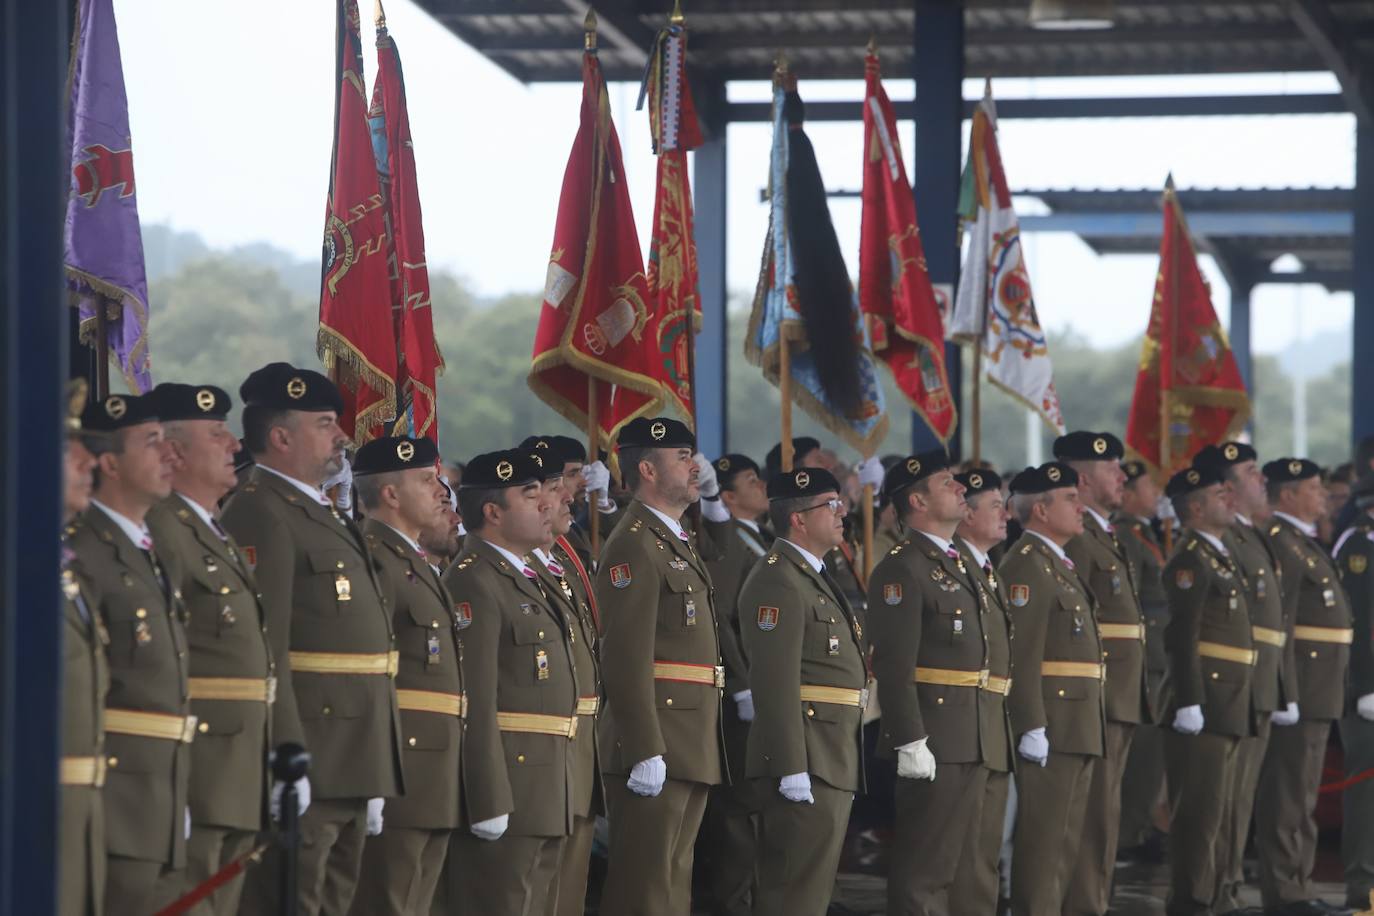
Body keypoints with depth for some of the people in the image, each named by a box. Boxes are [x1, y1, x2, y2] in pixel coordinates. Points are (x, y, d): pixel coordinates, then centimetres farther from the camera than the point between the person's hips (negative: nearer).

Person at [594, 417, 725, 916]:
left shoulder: (679, 543, 19)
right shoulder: (634, 547, -13)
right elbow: (627, 659, -20)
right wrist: (645, 753, -24)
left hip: (693, 749, 10)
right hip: (657, 747, -10)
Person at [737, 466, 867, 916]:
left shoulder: (813, 576, 19)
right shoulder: (778, 581, -15)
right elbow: (775, 681, -22)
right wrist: (792, 769, -26)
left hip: (832, 761, 11)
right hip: (807, 761, -11)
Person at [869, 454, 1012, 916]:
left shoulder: (963, 562, 20)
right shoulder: (902, 569, -10)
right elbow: (895, 664, -18)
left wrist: (998, 737, 20)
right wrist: (910, 741, -24)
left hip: (981, 742, 9)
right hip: (938, 745, -9)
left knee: (971, 870, 13)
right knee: (925, 873, -7)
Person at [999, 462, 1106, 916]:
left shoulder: (1058, 563, 19)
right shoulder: (1026, 564, -13)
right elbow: (1022, 654, -21)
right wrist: (1031, 727, -25)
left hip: (1078, 727, 10)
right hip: (1050, 728, -10)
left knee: (1067, 840, 13)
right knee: (1042, 840, -7)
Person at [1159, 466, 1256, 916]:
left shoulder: (1220, 556, 18)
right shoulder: (1191, 560, -12)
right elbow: (1182, 636, -19)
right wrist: (1188, 703, -24)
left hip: (1229, 706, 10)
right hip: (1205, 705, -10)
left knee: (1217, 813, 14)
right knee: (1199, 811, -7)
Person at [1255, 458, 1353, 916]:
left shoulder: (1304, 543, 18)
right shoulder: (1281, 544, -15)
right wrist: (1285, 691, -25)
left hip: (1318, 689, 10)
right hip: (1301, 686, -10)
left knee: (1301, 794, 14)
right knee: (1289, 796, -6)